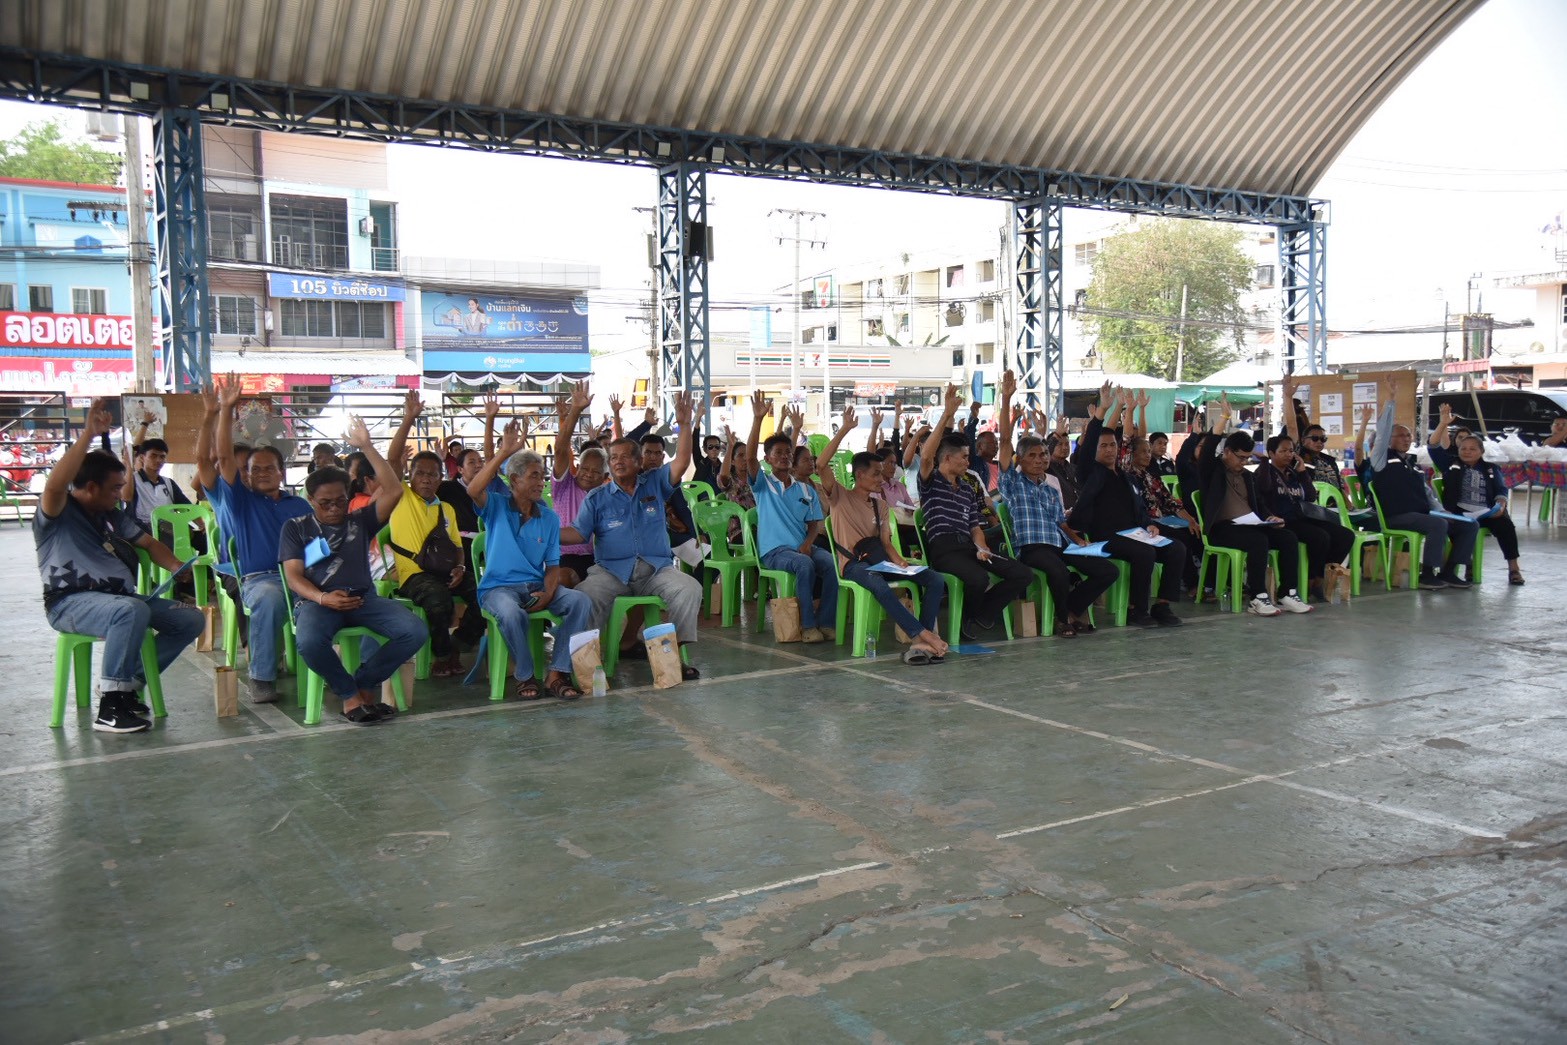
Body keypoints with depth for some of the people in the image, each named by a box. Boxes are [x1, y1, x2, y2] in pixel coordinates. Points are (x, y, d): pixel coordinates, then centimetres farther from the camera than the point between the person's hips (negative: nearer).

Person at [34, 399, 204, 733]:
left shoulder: (113, 516, 19)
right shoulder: (57, 514, -4)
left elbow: (148, 543, 21)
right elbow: (55, 484, -26)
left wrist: (178, 567, 0)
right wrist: (89, 434, -30)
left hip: (119, 597, 8)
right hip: (71, 601, -8)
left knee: (191, 619, -4)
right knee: (132, 610, -39)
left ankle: (129, 683, -4)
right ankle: (110, 706, -31)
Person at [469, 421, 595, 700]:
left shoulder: (549, 517, 11)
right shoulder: (496, 506, 2)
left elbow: (553, 565, 9)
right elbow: (473, 490, -22)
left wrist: (548, 593, -13)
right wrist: (504, 452, -24)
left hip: (537, 585, 4)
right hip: (499, 586, -4)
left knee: (581, 601, -22)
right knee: (511, 613, -38)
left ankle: (557, 674, -21)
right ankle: (525, 676, -15)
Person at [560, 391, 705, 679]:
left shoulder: (655, 484, 13)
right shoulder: (596, 498, 12)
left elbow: (681, 462, -1)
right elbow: (578, 533, 3)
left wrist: (685, 425, -13)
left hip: (657, 568, 0)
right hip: (611, 570, 0)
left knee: (689, 589, -27)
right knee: (583, 598, -30)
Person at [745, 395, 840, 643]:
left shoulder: (806, 489, 18)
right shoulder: (763, 483, 6)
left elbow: (814, 523, 14)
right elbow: (749, 457, -12)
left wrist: (808, 543, -8)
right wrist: (758, 419, -21)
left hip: (803, 546, 4)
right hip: (774, 550, -4)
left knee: (832, 563, -26)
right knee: (805, 564, -35)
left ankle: (826, 622, -19)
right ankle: (807, 625, -24)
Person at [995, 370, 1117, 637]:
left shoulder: (1052, 484, 24)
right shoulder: (1013, 480, 7)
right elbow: (1005, 440, -4)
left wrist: (1078, 540, 5)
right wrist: (1006, 399, -12)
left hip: (1059, 544, 6)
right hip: (1030, 546, -6)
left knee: (1108, 571, -10)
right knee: (1058, 570, -38)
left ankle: (1070, 609, 1)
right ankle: (1065, 616, -9)